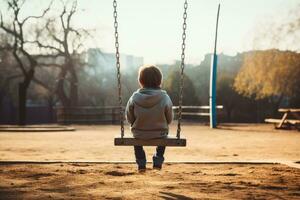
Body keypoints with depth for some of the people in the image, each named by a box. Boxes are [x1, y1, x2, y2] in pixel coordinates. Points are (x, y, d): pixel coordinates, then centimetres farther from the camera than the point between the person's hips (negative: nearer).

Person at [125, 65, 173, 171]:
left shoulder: (134, 98, -15)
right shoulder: (165, 98, -16)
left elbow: (129, 118, -5)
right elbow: (169, 119, -5)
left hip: (139, 134, 0)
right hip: (159, 135, 0)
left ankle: (141, 163, 35)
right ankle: (158, 161, 33)